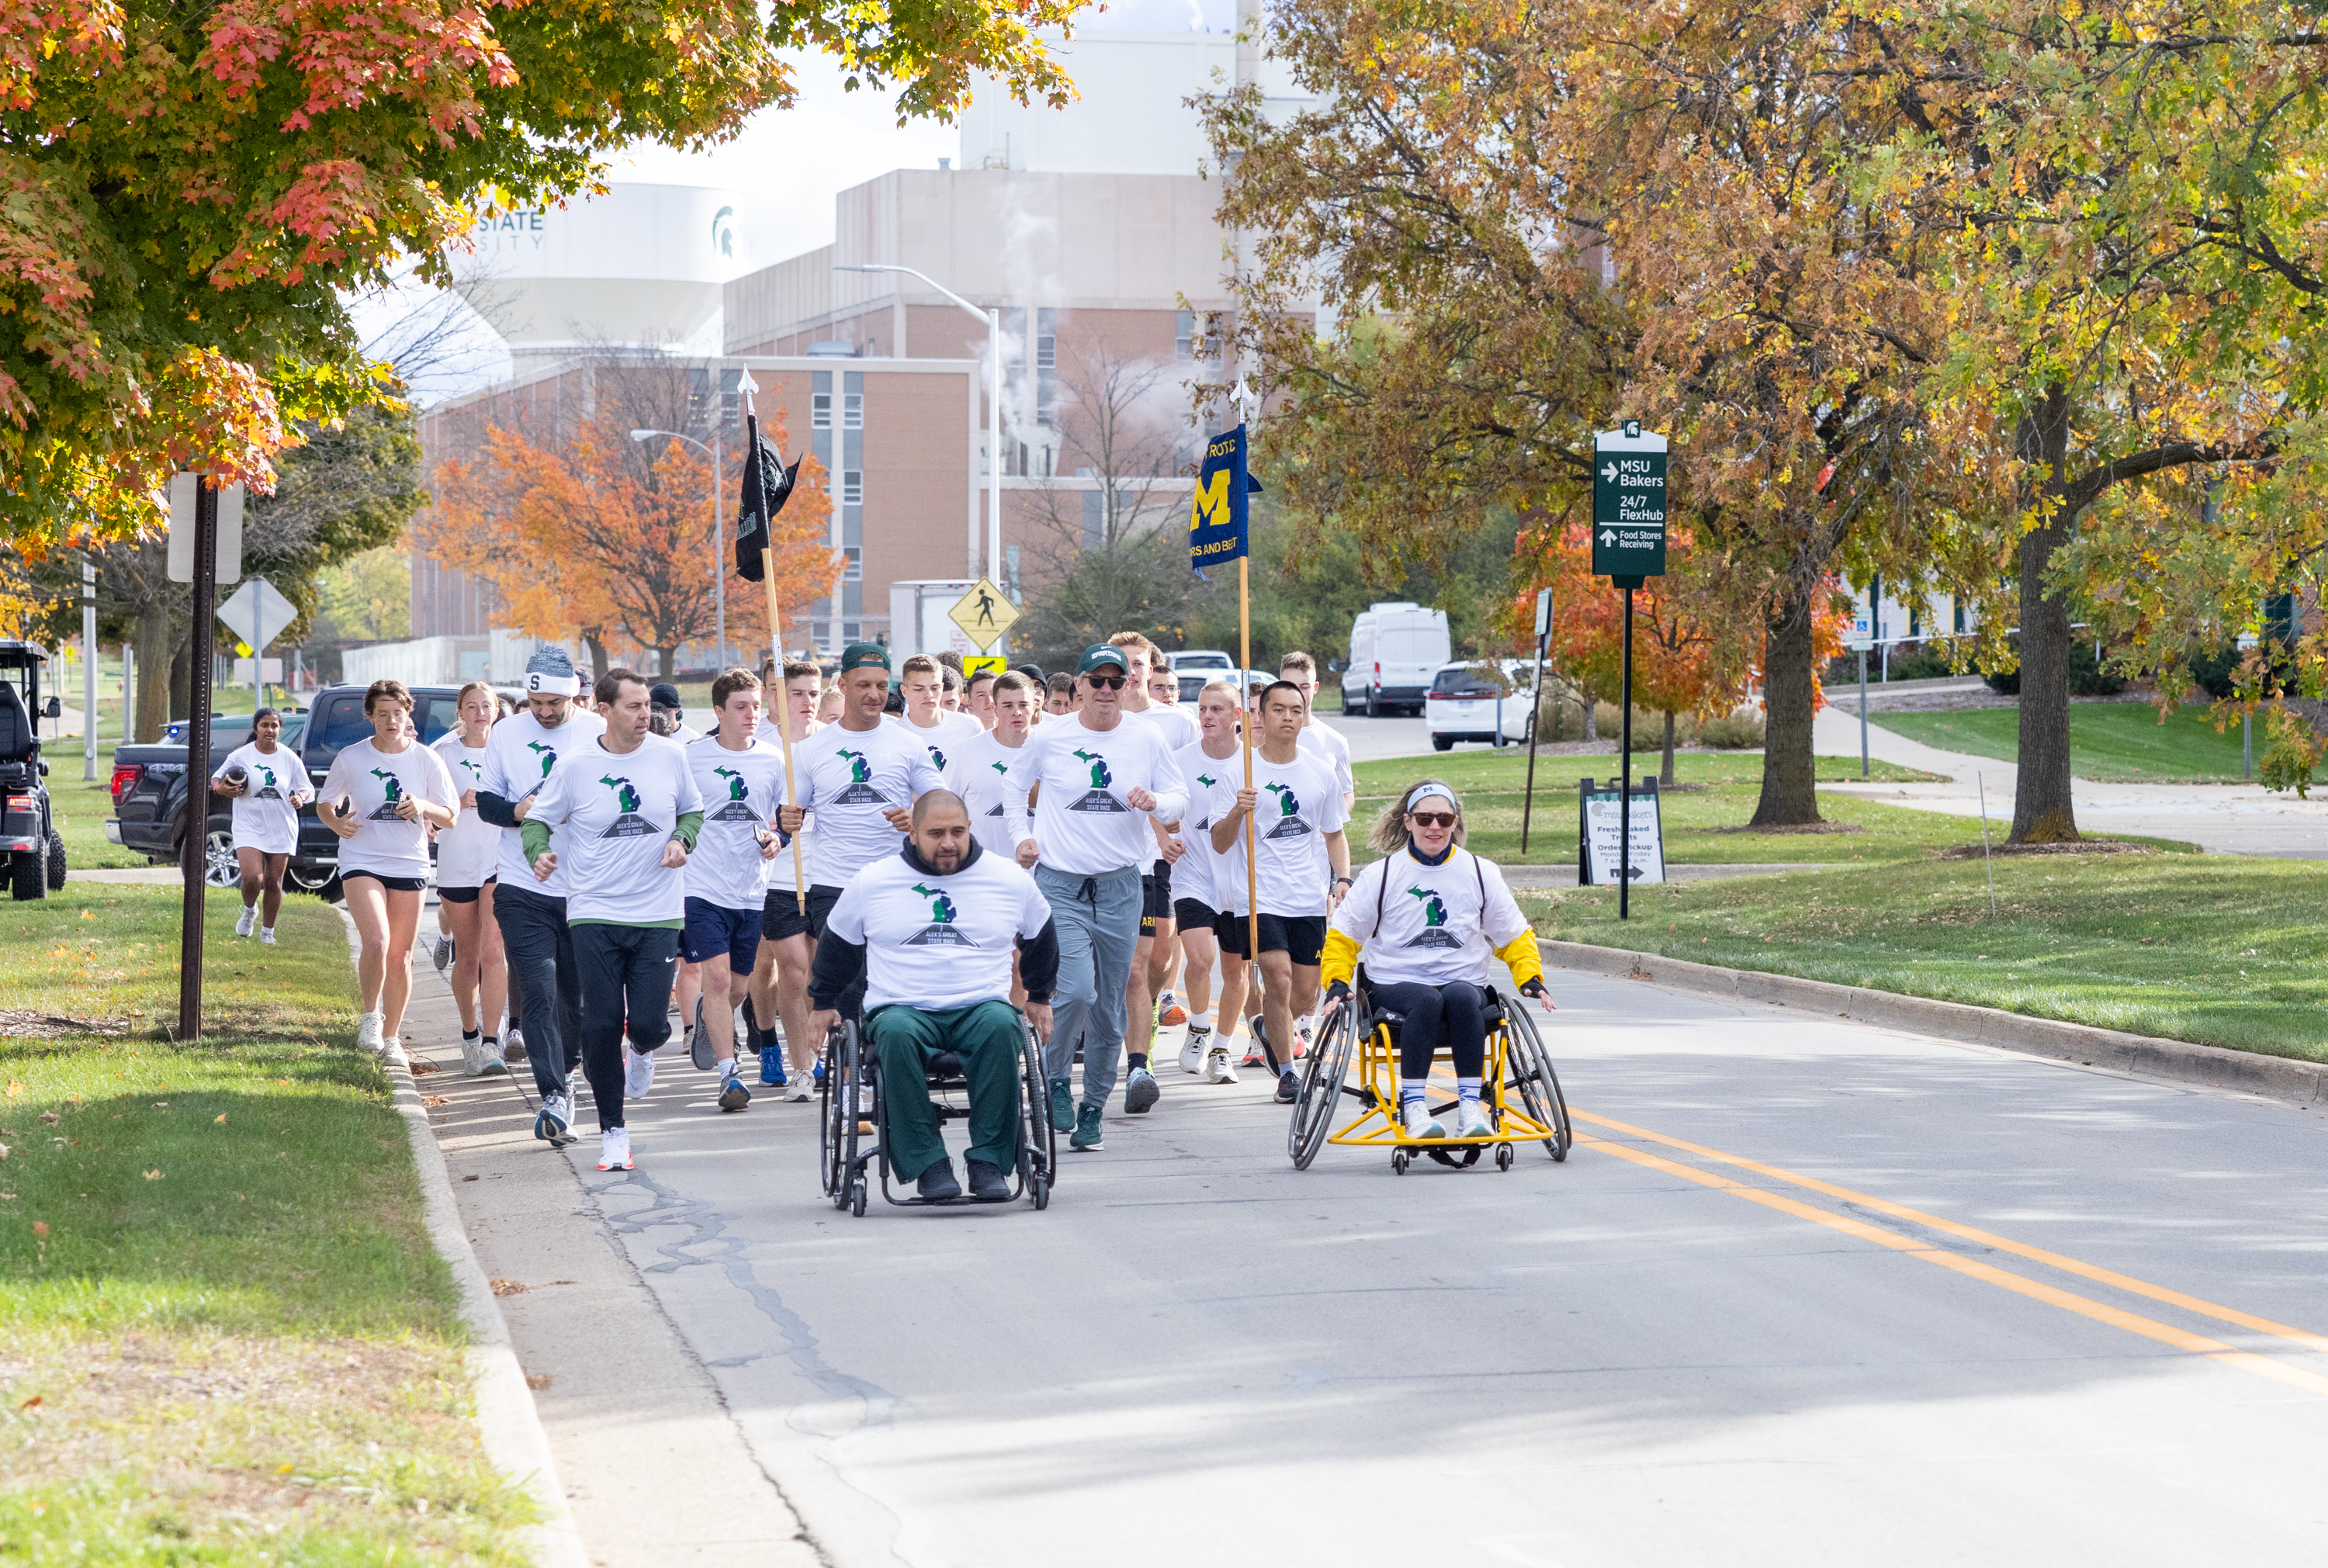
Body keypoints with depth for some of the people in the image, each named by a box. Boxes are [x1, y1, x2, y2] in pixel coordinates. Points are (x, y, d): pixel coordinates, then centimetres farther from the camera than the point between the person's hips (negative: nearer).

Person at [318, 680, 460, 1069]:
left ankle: (391, 1037, 21)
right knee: (376, 941, -22)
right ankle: (370, 1016, 2)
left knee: (400, 955, 7)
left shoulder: (427, 760, 0)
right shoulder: (350, 758, -1)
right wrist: (336, 823, -12)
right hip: (361, 860, -2)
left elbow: (450, 818, 5)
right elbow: (324, 804, 11)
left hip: (409, 865, 2)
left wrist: (424, 808, -16)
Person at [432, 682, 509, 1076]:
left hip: (500, 862, -1)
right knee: (467, 957, 7)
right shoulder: (444, 752, 3)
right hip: (456, 864, 1)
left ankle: (491, 1044, -17)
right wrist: (462, 803, -15)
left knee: (492, 952, -14)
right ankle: (469, 1037, 25)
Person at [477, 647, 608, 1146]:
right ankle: (553, 1096, -15)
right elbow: (486, 801, 9)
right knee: (539, 992, -12)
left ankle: (565, 1071, 36)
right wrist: (520, 811, -12)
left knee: (578, 993, 10)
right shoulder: (506, 734, 3)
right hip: (522, 888, 0)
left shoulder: (600, 733, -1)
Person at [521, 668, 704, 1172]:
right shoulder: (576, 766, -4)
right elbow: (537, 819, 6)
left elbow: (693, 810, 16)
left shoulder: (671, 756, 1)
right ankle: (613, 1131, 10)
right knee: (601, 1026, -4)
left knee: (649, 1024, -8)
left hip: (658, 913, 1)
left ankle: (641, 1052, 32)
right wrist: (539, 852, -15)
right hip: (594, 914, -1)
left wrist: (682, 841, -4)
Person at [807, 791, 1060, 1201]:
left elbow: (1040, 934, 28)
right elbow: (837, 941, 24)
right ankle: (926, 1164, -34)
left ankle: (988, 1161, -33)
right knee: (898, 1034, -38)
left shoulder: (1010, 878, 10)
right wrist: (825, 1001, 29)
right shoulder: (872, 882, 8)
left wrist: (1039, 996, 33)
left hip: (980, 1006, 1)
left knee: (1001, 1026, -37)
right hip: (900, 1009, 0)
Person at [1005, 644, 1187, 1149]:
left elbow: (1179, 800, 9)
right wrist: (1022, 836, 7)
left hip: (1120, 885, 2)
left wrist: (1156, 803, -12)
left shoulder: (1147, 741, 3)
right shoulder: (1049, 739, 0)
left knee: (1109, 1006, 6)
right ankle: (1055, 1078, 6)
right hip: (1060, 884, -2)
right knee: (1076, 990, -19)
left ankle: (1092, 1110, 19)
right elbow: (1014, 785, 17)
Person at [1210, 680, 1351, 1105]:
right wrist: (1238, 812, -22)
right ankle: (1287, 1071, -1)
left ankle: (1268, 1030, 38)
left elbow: (1334, 833, 21)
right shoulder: (1239, 772, -2)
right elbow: (1220, 843, -3)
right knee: (1278, 979, -17)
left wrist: (1342, 880, 6)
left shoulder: (1320, 774, 9)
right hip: (1258, 896, -4)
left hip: (1310, 900, 4)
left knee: (1306, 995, 5)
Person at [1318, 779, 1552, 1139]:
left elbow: (1514, 935, 18)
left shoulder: (1480, 873, 10)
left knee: (1461, 997, -36)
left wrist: (1530, 979, 2)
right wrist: (1337, 984, -5)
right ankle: (1412, 1108, -35)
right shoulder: (1381, 875, 5)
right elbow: (1343, 937, 11)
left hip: (1464, 983, 1)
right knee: (1426, 1001, -37)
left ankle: (1470, 1105, -36)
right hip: (1395, 985, -1)